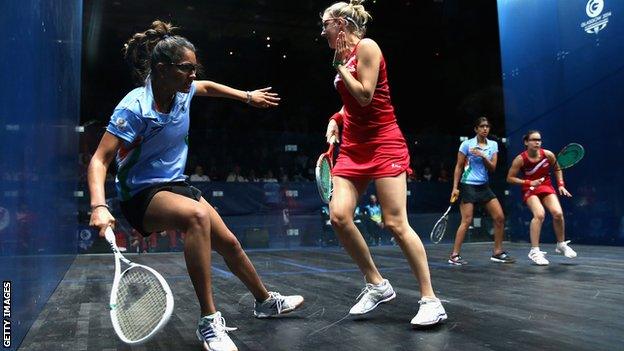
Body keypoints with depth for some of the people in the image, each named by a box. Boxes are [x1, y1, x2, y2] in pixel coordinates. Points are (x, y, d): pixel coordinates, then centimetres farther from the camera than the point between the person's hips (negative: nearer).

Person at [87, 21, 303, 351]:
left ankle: (265, 301, 35)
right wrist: (99, 207, -42)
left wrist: (248, 96, 23)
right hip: (141, 195, -8)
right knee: (196, 215, -39)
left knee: (229, 242, 9)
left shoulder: (181, 91, -3)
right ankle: (209, 321, -30)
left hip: (176, 185, 8)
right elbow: (100, 159, -27)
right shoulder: (135, 107, -24)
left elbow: (208, 87, 22)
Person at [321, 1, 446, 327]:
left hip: (383, 144, -8)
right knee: (338, 216, -8)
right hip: (353, 147, 8)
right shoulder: (344, 56, 17)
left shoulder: (366, 46, -7)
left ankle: (430, 300, 2)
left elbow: (365, 96, -16)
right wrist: (335, 120, 9)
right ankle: (376, 284, 8)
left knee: (395, 223, -11)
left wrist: (341, 66, -6)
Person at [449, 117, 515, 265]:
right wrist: (455, 188, -8)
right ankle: (454, 255, -3)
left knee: (500, 217, 2)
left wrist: (483, 156, -17)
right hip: (468, 185, -5)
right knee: (466, 221, -10)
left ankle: (497, 252, 15)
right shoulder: (467, 144, -5)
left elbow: (493, 168, 1)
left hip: (484, 186, 6)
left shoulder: (493, 145, 8)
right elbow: (458, 167, -3)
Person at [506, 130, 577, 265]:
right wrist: (529, 182, -22)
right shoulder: (520, 159, -17)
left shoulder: (548, 155, -9)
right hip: (530, 189, -3)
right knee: (539, 214, -26)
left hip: (547, 187, 3)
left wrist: (561, 185, 0)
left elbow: (557, 169, 10)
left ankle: (561, 245, 11)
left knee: (558, 213, -16)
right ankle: (535, 251, -15)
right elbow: (510, 178, -12)